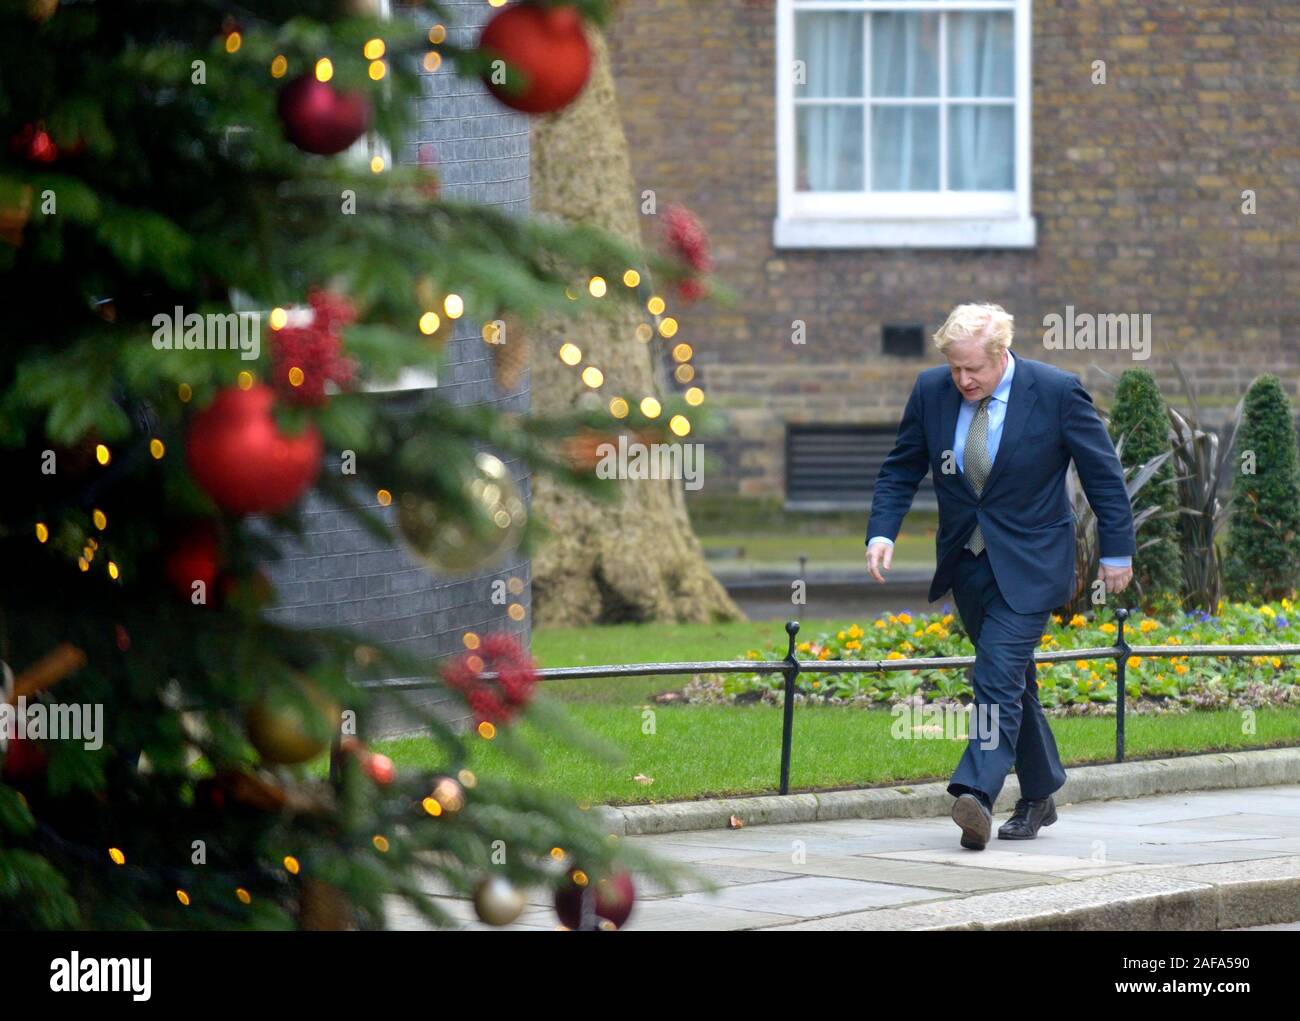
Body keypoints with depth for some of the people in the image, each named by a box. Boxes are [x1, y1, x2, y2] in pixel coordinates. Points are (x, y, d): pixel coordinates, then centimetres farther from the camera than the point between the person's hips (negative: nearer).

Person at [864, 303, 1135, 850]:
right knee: (1011, 678, 12)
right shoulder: (931, 390, -2)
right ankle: (1039, 795, 23)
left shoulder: (1056, 391, -12)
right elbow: (900, 470, 8)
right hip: (966, 560, 5)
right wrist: (882, 532, -8)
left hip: (1029, 564, -5)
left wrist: (1117, 552, -3)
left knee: (998, 676, -18)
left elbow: (1103, 472, -4)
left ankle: (976, 793, -28)